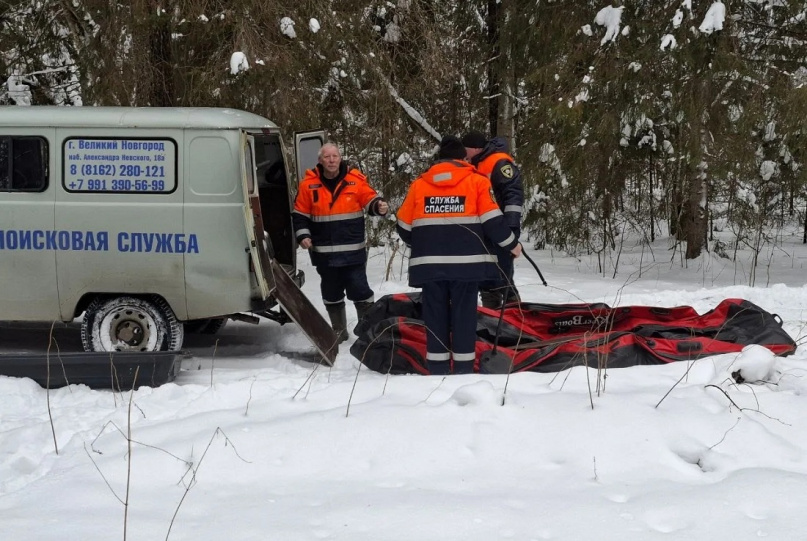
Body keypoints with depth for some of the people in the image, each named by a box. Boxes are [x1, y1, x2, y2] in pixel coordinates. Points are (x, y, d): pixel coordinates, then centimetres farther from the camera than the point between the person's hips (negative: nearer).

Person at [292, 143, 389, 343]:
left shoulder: (355, 180, -4)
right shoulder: (309, 184, -1)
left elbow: (370, 200, -1)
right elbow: (300, 214, 6)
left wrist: (379, 206, -23)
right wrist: (303, 235, -7)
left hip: (353, 251, -2)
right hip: (324, 252, 2)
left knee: (359, 290, -2)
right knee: (331, 294, 13)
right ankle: (339, 331, 26)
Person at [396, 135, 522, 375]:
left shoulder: (419, 184, 10)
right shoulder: (477, 181, 2)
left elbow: (404, 226, 12)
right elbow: (492, 220, -4)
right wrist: (511, 244, 11)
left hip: (429, 262, 2)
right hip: (466, 261, -2)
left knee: (435, 314, 7)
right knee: (464, 313, 3)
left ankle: (438, 368, 6)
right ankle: (463, 368, 2)